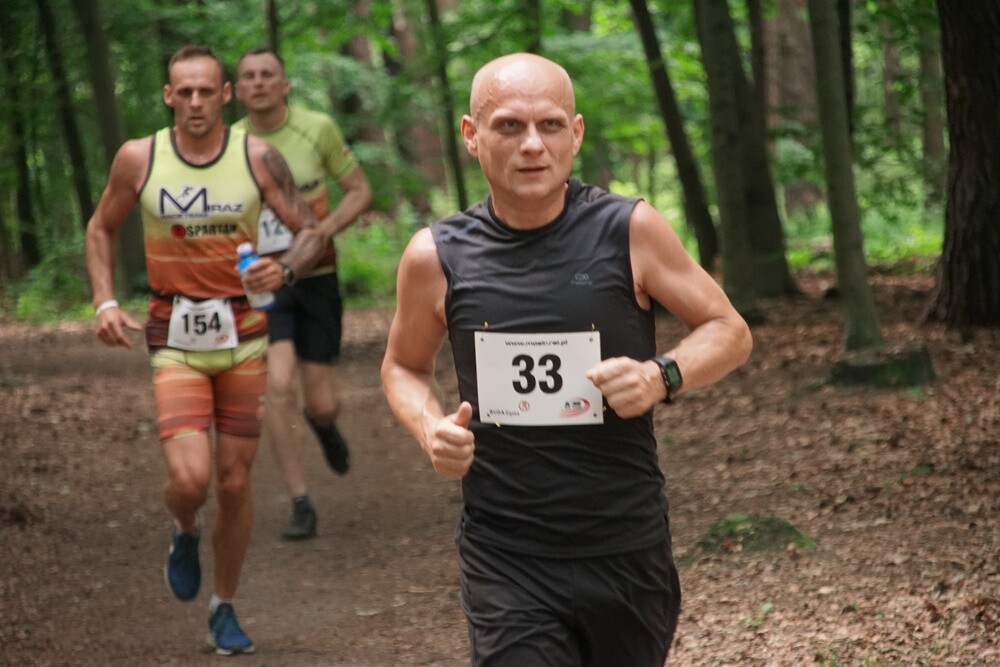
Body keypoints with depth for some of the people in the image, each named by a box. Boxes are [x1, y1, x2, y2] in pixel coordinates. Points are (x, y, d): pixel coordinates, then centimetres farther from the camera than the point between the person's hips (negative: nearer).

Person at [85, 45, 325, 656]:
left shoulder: (257, 157, -6)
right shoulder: (138, 159, -5)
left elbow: (312, 233, 0)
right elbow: (102, 228, 11)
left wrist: (283, 269, -22)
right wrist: (105, 302, -2)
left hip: (243, 336, 1)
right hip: (176, 340, -1)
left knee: (235, 483, 7)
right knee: (189, 479, -17)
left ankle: (225, 607, 28)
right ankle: (185, 533, 20)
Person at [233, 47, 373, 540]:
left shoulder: (318, 129, -5)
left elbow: (360, 191, 2)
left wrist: (324, 230, -14)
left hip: (315, 278, 0)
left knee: (321, 403, 2)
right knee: (278, 385, -20)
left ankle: (323, 423, 43)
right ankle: (301, 506, -10)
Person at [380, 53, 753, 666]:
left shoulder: (631, 231, -5)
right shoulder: (437, 258, -2)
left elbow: (729, 332, 4)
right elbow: (405, 367, 16)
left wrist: (662, 377, -16)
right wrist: (429, 427, -6)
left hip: (628, 551, 1)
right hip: (505, 562, -1)